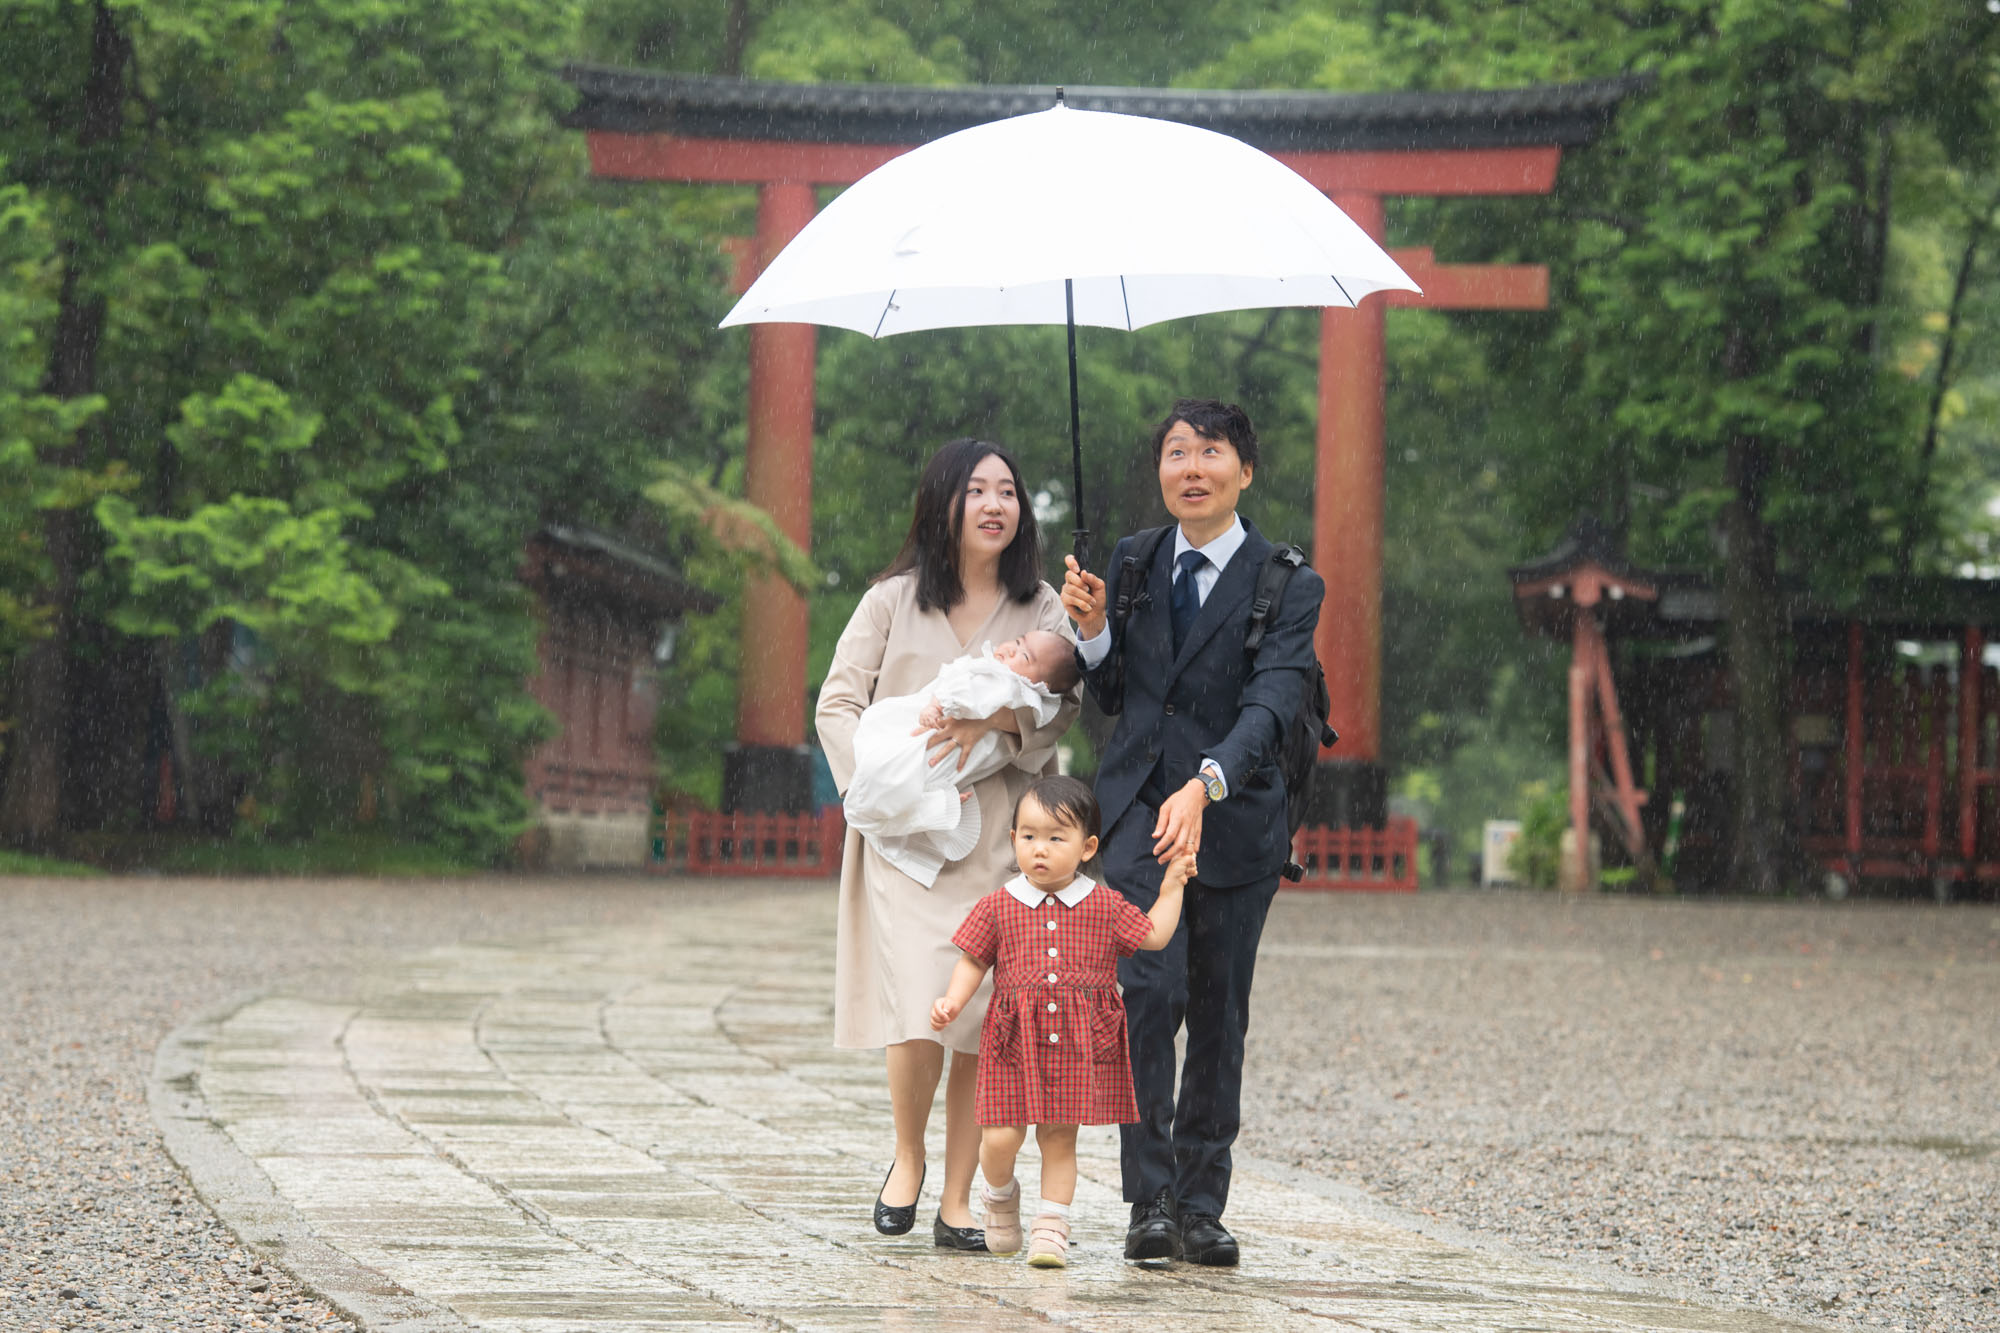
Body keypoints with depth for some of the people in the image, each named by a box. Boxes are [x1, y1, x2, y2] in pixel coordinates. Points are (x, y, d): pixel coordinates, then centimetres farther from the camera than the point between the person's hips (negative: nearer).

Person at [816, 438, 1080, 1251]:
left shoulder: (1043, 611, 11)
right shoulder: (893, 602, 7)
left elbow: (1064, 706, 0)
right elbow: (837, 704, 6)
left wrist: (998, 718, -19)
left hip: (1004, 840, 2)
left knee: (988, 1021, -3)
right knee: (921, 1010, -15)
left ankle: (957, 1200, 7)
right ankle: (907, 1157, 12)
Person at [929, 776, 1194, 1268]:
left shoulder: (1104, 908, 3)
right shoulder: (998, 907, 2)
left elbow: (1154, 936, 10)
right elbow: (973, 961, 8)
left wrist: (1172, 886, 5)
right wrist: (952, 1001, -7)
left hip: (1080, 1042, 0)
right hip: (1015, 1040, 0)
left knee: (1060, 1136, 3)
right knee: (1000, 1138, -5)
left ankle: (1051, 1227, 13)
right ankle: (1001, 1195, 27)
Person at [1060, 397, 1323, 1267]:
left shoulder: (1289, 587, -4)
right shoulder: (1132, 562, 8)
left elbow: (1269, 705, -18)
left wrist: (1205, 787, -34)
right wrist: (1094, 630, -5)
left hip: (1234, 814, -1)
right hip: (1138, 801, 1)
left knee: (1219, 1015, 5)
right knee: (1148, 987, -16)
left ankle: (1201, 1206, 16)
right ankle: (1150, 1200, -11)